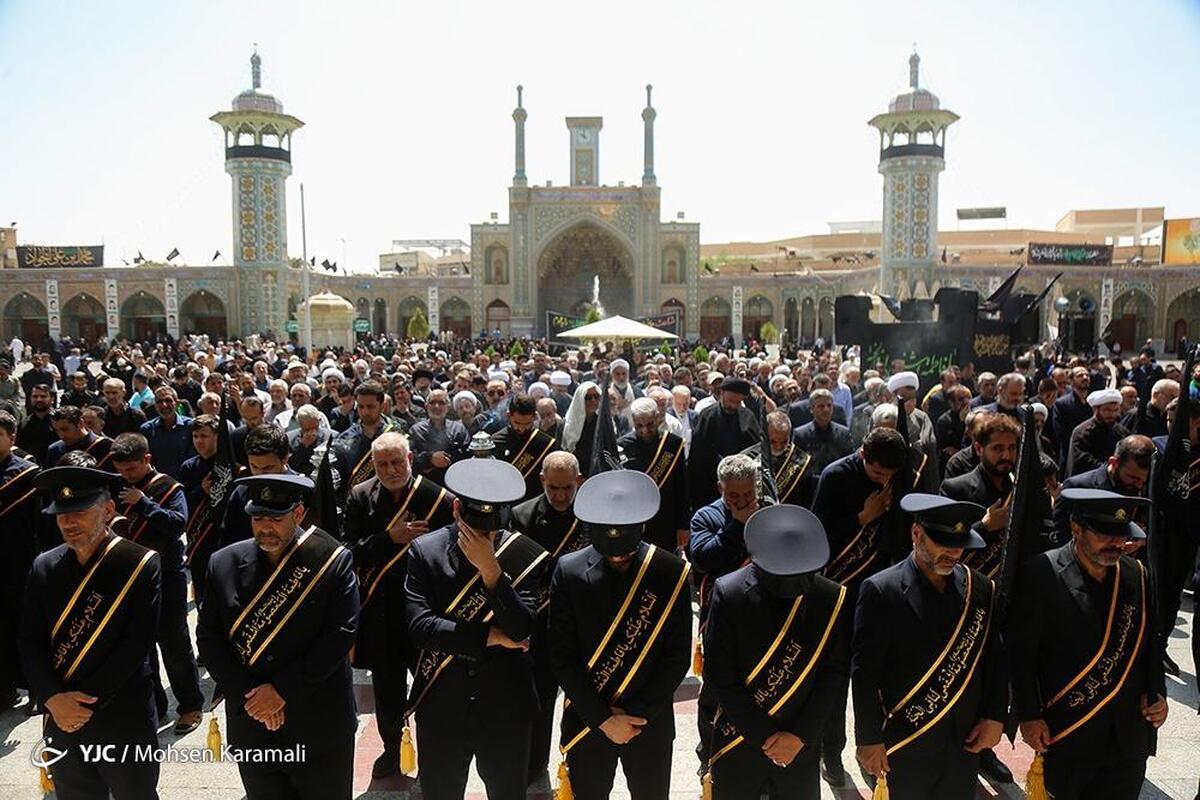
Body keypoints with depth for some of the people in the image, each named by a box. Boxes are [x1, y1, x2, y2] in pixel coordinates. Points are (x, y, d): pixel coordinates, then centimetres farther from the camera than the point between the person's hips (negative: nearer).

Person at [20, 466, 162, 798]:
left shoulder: (141, 564, -13)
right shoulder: (44, 567, 2)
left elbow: (138, 643, -16)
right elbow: (30, 642, 0)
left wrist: (87, 702, -16)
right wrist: (53, 699, -13)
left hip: (125, 721, -4)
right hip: (62, 720, 4)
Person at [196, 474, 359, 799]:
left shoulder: (333, 561, -11)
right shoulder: (224, 564, -1)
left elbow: (341, 633, -15)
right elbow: (208, 636, 0)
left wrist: (282, 689, -16)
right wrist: (248, 695, -10)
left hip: (319, 726, -2)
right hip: (251, 721, 3)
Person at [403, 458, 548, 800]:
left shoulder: (527, 556, -11)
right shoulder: (425, 550, -9)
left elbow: (522, 630, -18)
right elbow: (419, 626, -17)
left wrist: (491, 569, -27)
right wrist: (490, 637, -15)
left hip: (506, 709, 0)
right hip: (441, 707, 0)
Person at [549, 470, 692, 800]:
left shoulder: (672, 573, -11)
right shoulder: (569, 571, -11)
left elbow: (677, 655, -7)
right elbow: (562, 657, -9)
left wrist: (639, 713, -11)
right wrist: (603, 718, -12)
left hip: (651, 723, 0)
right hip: (587, 721, 0)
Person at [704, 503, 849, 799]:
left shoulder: (832, 599, -8)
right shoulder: (729, 594, -16)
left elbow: (834, 674, -4)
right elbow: (720, 678, -13)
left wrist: (800, 735, -9)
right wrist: (765, 738, -13)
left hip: (801, 748, 2)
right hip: (737, 745, -1)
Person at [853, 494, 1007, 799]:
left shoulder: (980, 588, -1)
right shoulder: (881, 591, -15)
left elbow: (996, 659, 8)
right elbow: (865, 674, -13)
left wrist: (995, 717, 0)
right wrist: (869, 739, -11)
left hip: (966, 744, 4)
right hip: (905, 748, -4)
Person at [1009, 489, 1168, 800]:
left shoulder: (1137, 575, 0)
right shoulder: (1041, 575, -16)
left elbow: (1149, 643, 14)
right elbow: (1020, 653, -11)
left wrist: (1156, 692, 1)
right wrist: (1028, 715, -10)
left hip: (1129, 737, 4)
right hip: (1064, 736, -4)